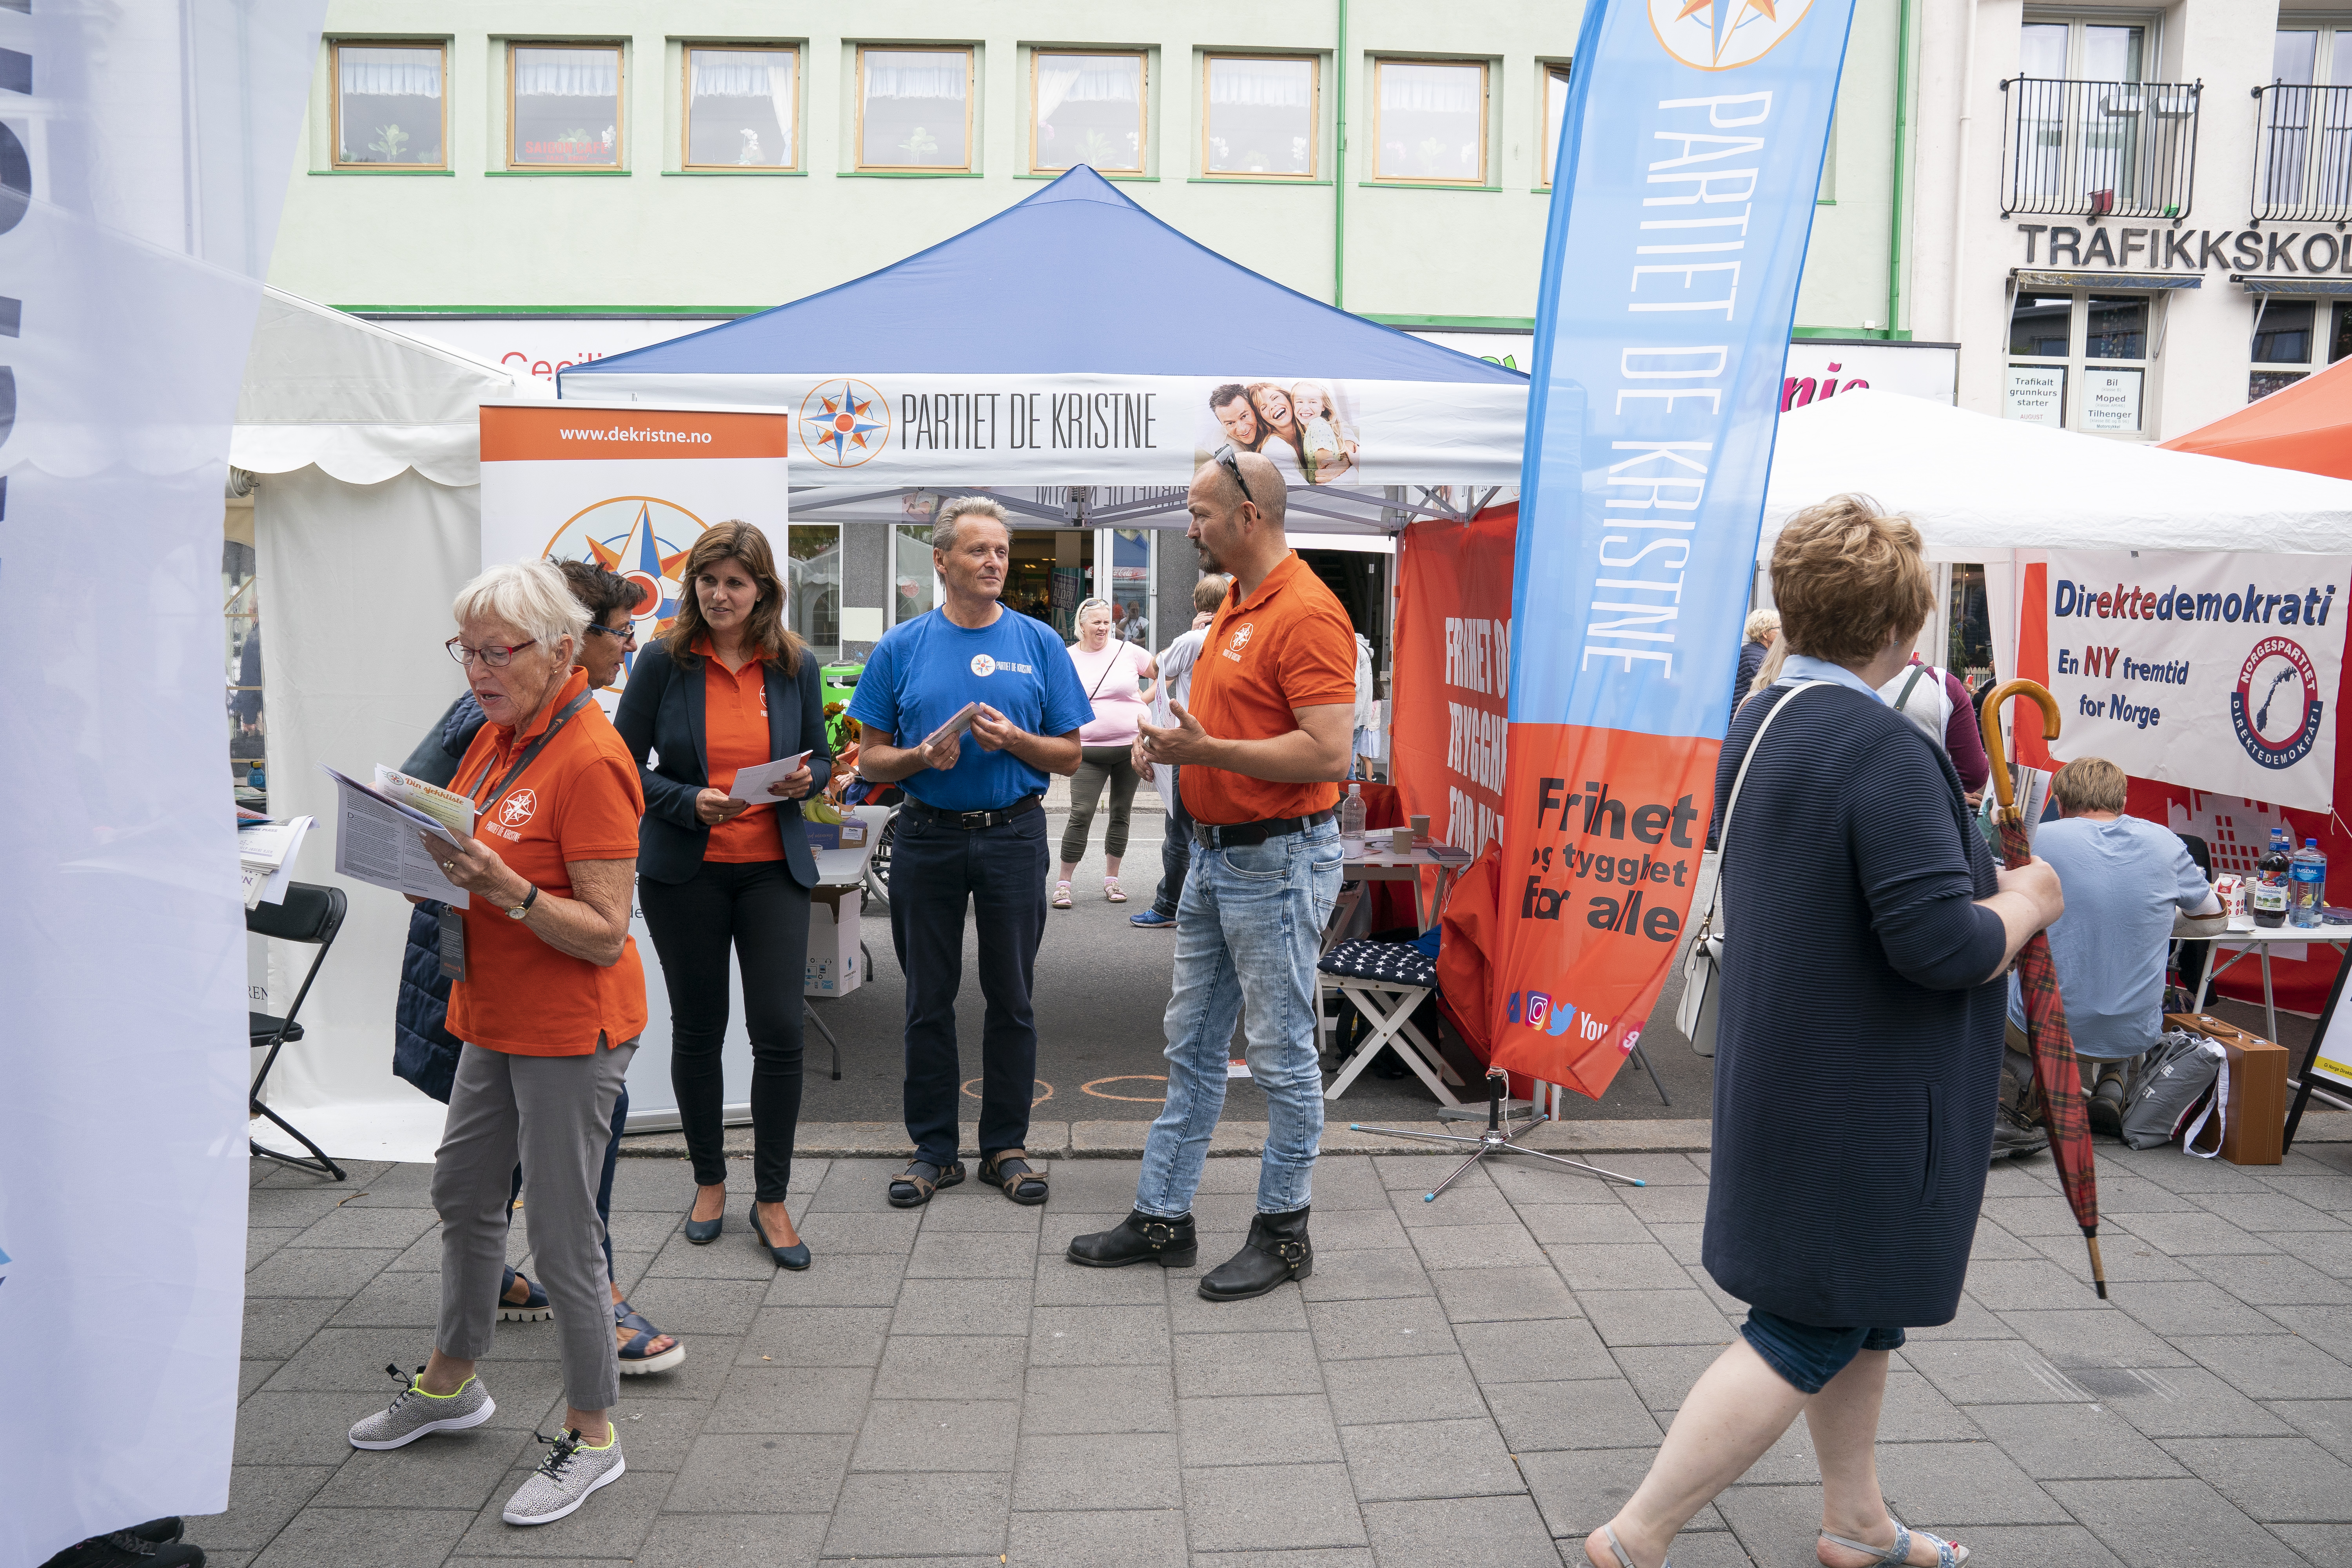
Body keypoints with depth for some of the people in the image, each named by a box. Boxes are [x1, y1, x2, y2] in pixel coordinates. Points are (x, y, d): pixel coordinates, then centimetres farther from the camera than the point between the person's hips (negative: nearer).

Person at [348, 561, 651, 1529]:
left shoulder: (590, 760, -20)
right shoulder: (496, 736, 7)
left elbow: (606, 933, -22)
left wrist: (503, 888, -33)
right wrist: (432, 859, -4)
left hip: (571, 1031, -9)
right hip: (496, 1016, 9)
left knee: (562, 1234, 0)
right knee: (463, 1194, 22)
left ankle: (592, 1437, 18)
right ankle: (451, 1383, 44)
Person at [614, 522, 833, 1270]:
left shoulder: (796, 666, 3)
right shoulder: (663, 662, -3)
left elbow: (822, 760, 12)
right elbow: (626, 762, -1)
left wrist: (802, 780, -11)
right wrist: (692, 803, -17)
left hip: (774, 869, 1)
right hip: (684, 871, -1)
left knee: (780, 1031, -4)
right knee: (697, 1028, 10)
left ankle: (771, 1199, 11)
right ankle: (709, 1183, 29)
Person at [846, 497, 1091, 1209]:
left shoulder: (1039, 643, 2)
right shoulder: (900, 648, 2)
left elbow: (1069, 754, 2)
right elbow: (869, 758, 4)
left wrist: (1013, 739, -16)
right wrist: (922, 756, -16)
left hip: (1014, 835, 0)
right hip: (927, 837, 0)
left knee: (1011, 998, 7)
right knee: (929, 1000, 8)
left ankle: (1006, 1146, 20)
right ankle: (933, 1148, 20)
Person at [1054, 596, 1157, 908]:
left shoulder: (1127, 651, 2)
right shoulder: (1067, 659, 3)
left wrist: (1146, 698, 0)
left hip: (1131, 744, 1)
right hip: (1089, 750, -1)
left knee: (1121, 815, 9)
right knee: (1080, 815, -10)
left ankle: (1111, 879, 22)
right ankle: (1063, 883, 0)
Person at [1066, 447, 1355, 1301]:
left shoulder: (1307, 613, -17)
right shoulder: (1235, 605, 14)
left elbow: (1328, 754, -24)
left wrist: (1206, 749, -22)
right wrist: (1175, 738, 6)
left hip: (1278, 862, -10)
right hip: (1215, 853, 10)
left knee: (1282, 1055, 3)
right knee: (1191, 1047, 15)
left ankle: (1283, 1232, 18)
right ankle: (1163, 1217, 25)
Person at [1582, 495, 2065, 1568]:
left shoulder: (1757, 725, 6)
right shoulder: (1884, 746, -23)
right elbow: (1941, 944, -27)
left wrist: (1983, 879, 13)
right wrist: (2025, 901, -8)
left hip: (1791, 1067, 9)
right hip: (1864, 1095, -9)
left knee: (1859, 1302, 23)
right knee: (1815, 1327, 2)